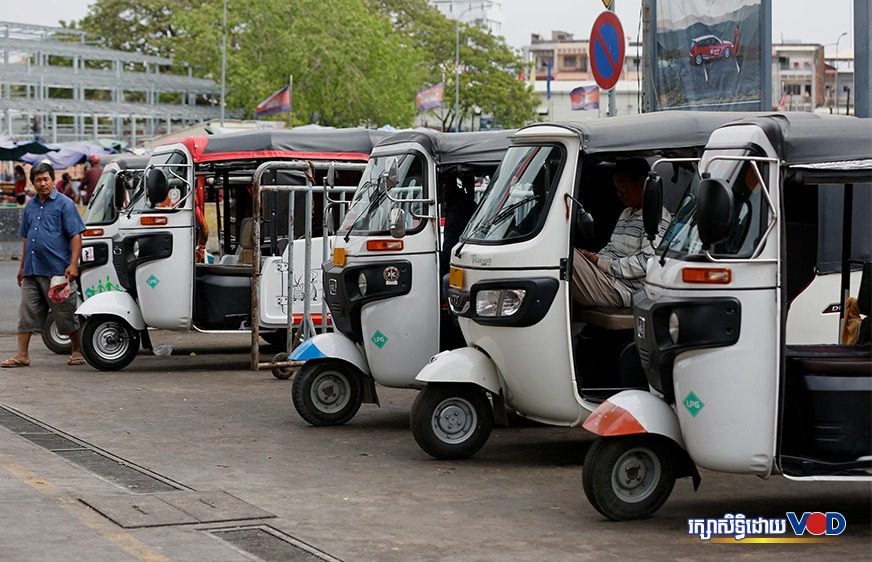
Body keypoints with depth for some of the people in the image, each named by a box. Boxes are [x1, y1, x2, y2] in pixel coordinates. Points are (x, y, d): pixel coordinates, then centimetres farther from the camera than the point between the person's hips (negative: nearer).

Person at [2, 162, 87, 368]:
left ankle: (77, 351, 15)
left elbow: (76, 235, -8)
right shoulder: (30, 206, 16)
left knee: (65, 314, 2)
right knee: (27, 312, 3)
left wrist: (73, 264, -17)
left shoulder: (64, 204, -4)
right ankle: (22, 355, 5)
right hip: (32, 271, 6)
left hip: (57, 270, -6)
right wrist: (22, 266, 22)